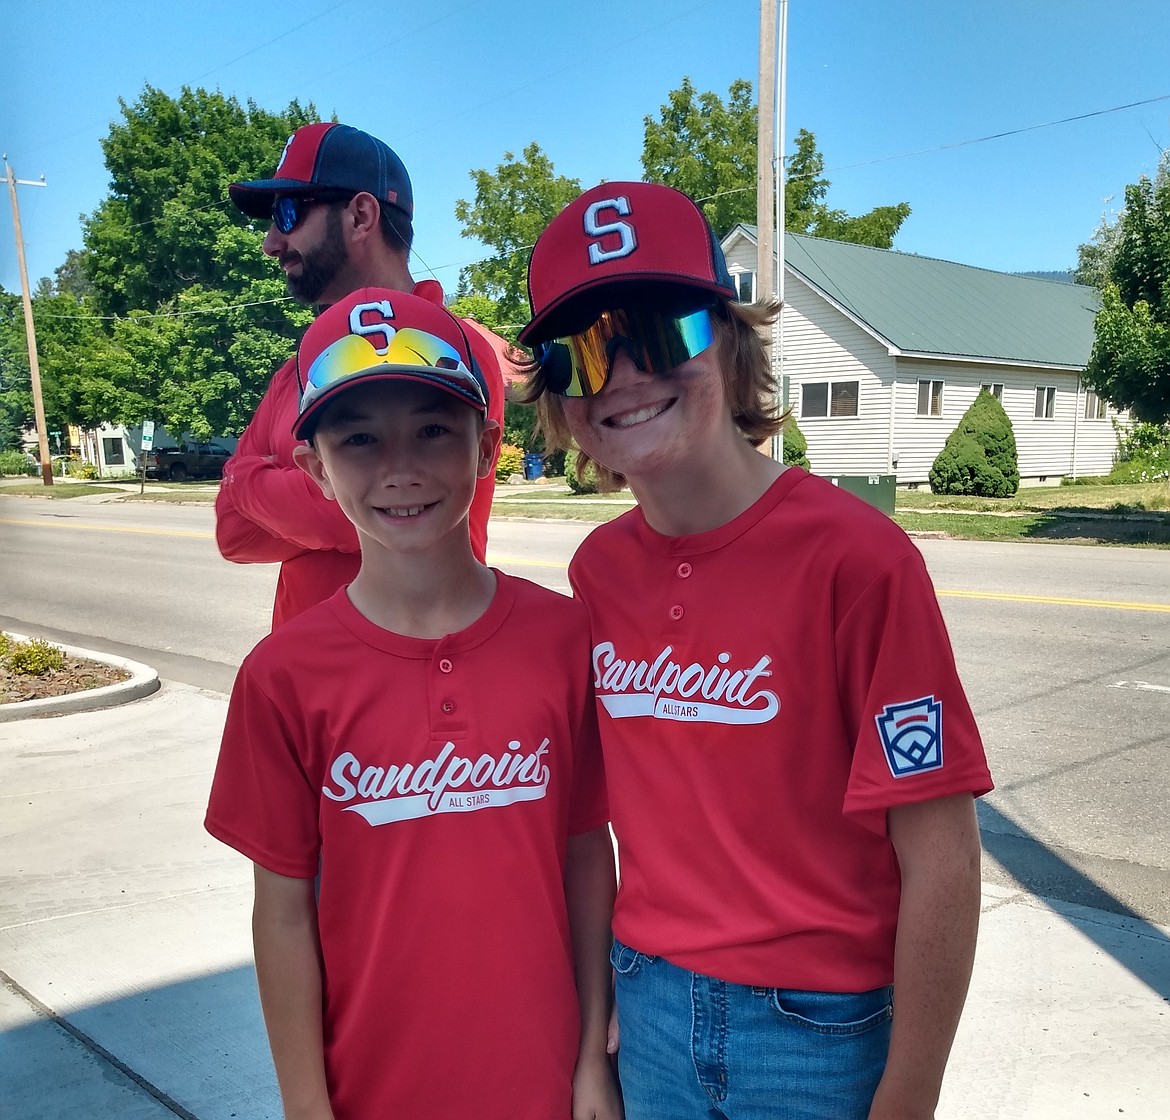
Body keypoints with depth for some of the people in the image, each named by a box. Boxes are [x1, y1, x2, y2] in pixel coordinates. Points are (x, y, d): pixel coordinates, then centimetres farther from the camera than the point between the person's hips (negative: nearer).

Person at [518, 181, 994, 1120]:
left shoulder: (856, 557, -19)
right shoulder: (598, 570, -3)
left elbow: (942, 864, -17)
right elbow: (607, 810, 6)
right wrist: (601, 995, 7)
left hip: (822, 1026, -4)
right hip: (648, 1004, 4)